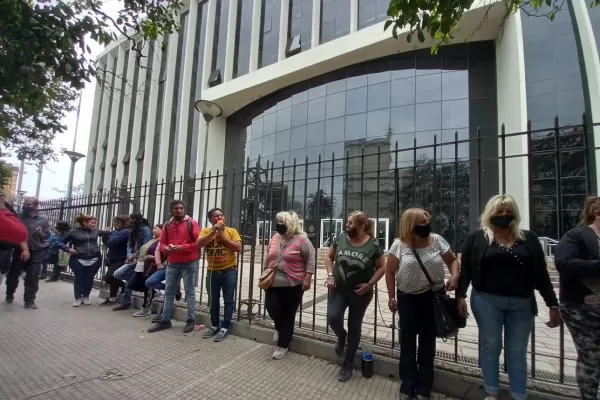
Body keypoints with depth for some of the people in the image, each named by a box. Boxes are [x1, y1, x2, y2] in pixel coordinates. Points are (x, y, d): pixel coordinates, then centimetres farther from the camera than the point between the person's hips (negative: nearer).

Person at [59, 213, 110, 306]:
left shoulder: (95, 231, 7)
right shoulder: (74, 232, 0)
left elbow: (105, 233, 23)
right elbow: (61, 243, 9)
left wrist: (108, 232, 1)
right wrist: (68, 249, -7)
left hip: (94, 259, 2)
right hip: (78, 260, -2)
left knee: (89, 279, 6)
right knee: (79, 279, 0)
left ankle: (86, 297, 22)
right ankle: (78, 298, 13)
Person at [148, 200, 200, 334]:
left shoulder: (192, 223, -5)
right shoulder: (167, 225, 10)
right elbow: (162, 243, 14)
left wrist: (183, 247, -21)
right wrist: (166, 248, -9)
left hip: (189, 263, -5)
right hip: (172, 264, 5)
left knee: (189, 291, 1)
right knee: (169, 292, 11)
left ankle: (191, 320, 10)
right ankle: (165, 320, 21)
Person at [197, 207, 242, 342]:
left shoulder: (231, 231, -4)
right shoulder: (206, 231, 0)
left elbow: (238, 248, -12)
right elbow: (198, 244, -16)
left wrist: (223, 236, -16)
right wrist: (213, 232, -21)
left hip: (229, 271, -2)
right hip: (212, 271, 3)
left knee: (228, 300, 4)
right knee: (213, 300, 15)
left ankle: (225, 327, 15)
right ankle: (214, 326, 30)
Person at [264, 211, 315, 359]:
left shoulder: (301, 239, -11)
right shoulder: (275, 238, 6)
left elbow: (310, 259, -9)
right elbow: (269, 258, 18)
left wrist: (307, 278, -13)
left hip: (293, 285, -4)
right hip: (274, 283, 5)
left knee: (288, 315, 5)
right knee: (271, 306, -7)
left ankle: (283, 345, 23)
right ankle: (280, 327, 28)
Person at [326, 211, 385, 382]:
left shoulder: (373, 244, -12)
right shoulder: (340, 239, -5)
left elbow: (381, 267, -4)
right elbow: (329, 257, 7)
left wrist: (370, 284, -15)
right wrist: (330, 275, -6)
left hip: (360, 293, -2)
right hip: (338, 289, 2)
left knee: (354, 327, 10)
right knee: (332, 317, -16)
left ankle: (348, 364, 30)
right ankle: (341, 336, 22)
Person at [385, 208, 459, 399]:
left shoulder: (437, 241, -5)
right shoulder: (399, 245, -11)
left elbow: (452, 260, 7)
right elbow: (390, 272, -3)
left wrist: (454, 276, -13)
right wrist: (391, 297, -3)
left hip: (433, 297, 1)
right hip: (408, 298, -1)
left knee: (428, 339, 11)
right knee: (408, 340, 8)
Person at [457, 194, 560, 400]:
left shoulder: (528, 238, 6)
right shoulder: (476, 238, -2)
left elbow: (541, 273, 7)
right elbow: (465, 269, -2)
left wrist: (553, 304, 6)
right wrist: (460, 295, -9)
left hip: (522, 304, 2)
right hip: (487, 301, -2)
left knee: (517, 352, 12)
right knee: (490, 346, 10)